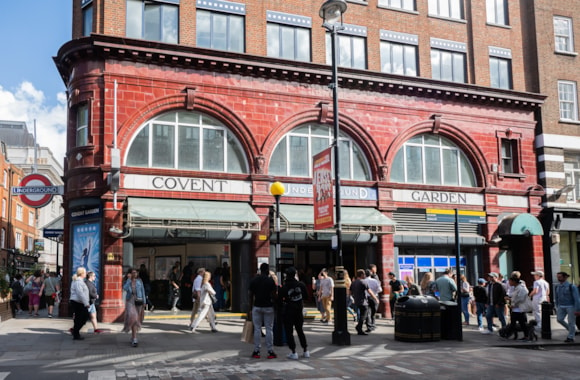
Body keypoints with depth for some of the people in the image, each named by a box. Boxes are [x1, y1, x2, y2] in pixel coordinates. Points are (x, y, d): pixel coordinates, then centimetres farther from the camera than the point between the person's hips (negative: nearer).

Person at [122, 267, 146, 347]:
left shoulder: (139, 281, 5)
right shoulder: (127, 281, 2)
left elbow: (143, 291, 8)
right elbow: (125, 288, -18)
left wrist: (144, 301, 5)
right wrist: (129, 279, -16)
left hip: (138, 301, 2)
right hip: (130, 301, -2)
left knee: (137, 319, 8)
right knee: (133, 318, -14)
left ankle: (133, 337, 26)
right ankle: (134, 339, -18)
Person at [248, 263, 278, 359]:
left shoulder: (254, 280, 1)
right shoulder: (270, 281, -7)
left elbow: (250, 295, 3)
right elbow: (273, 295, -10)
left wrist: (251, 307, 10)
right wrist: (274, 302, 6)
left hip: (257, 307, 2)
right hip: (268, 307, -2)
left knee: (257, 329, 7)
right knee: (269, 329, 4)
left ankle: (256, 351, 8)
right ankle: (270, 351, 5)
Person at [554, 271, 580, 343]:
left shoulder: (571, 287, -14)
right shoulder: (556, 287, 3)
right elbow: (556, 298, 12)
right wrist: (557, 307, 15)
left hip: (571, 306, -5)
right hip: (561, 307, 5)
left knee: (571, 322, -2)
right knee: (559, 319, -6)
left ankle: (570, 338, 9)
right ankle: (572, 330, 16)